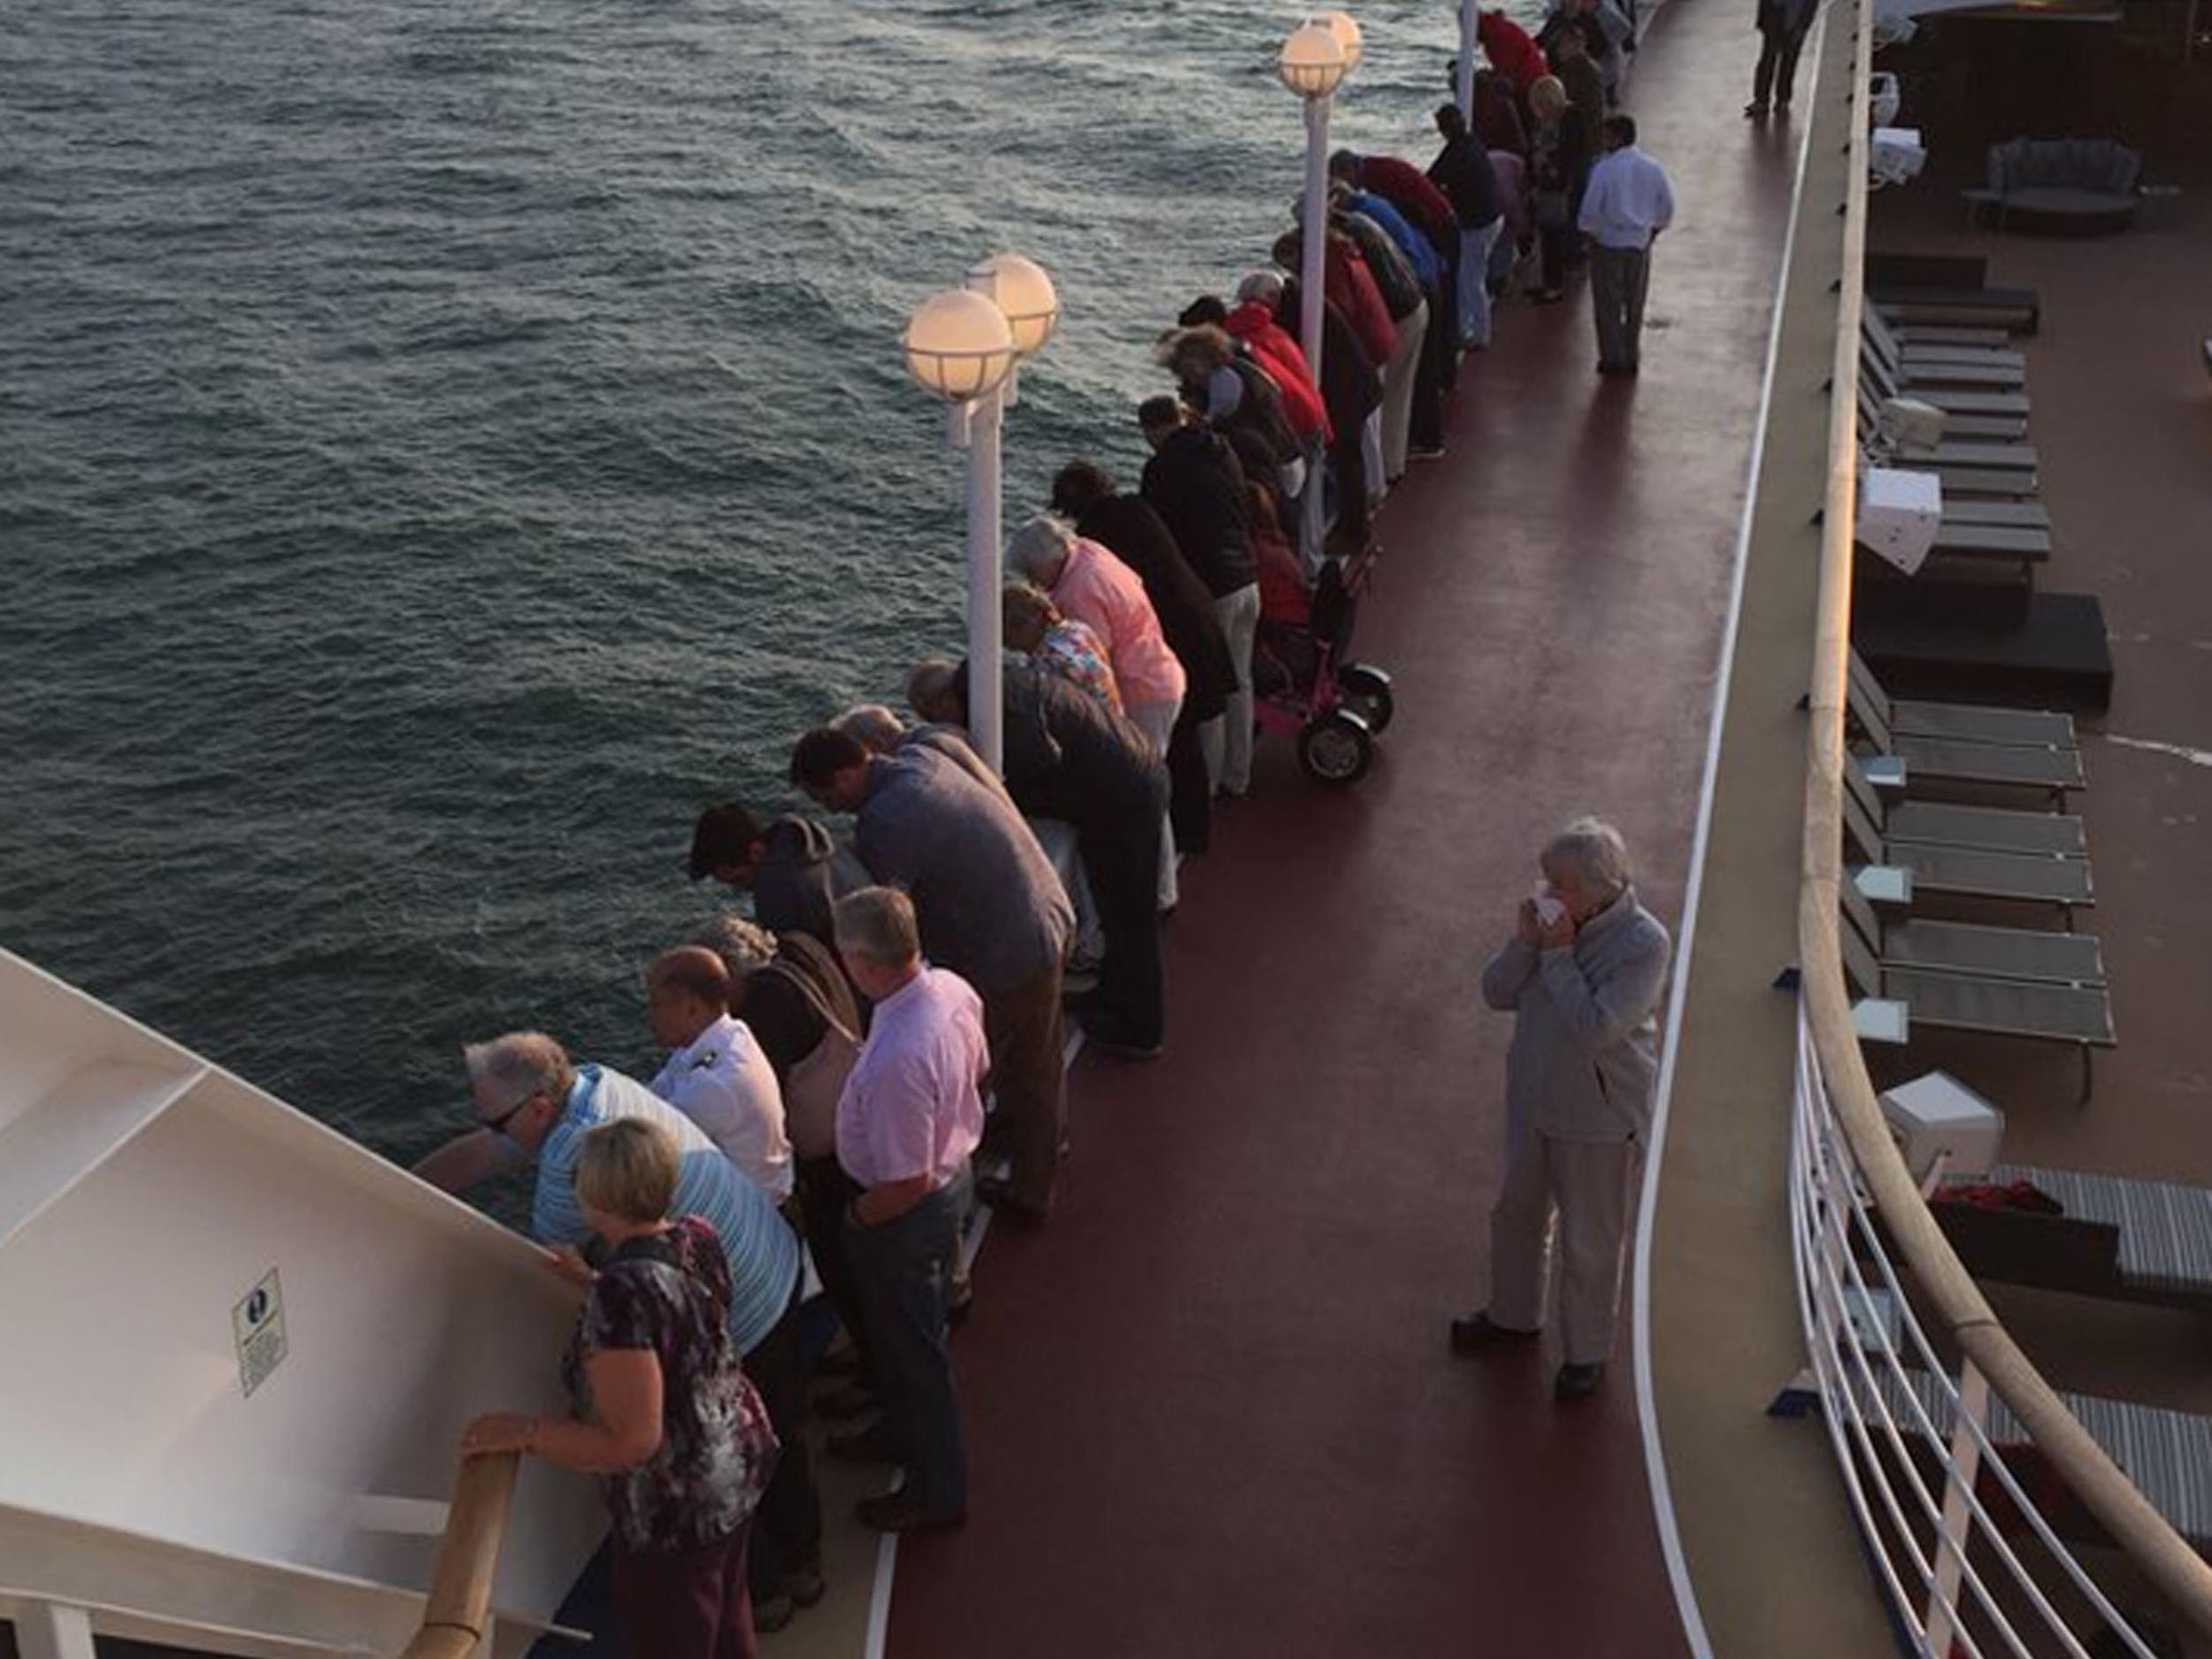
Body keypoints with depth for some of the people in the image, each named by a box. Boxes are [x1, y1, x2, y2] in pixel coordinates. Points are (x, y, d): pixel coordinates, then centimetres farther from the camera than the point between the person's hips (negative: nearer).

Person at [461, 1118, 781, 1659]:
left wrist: (521, 1432, -24)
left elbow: (632, 1441, -31)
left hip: (678, 1510, -8)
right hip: (741, 1457, 8)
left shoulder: (620, 1294, -33)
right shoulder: (697, 1236, -8)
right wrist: (589, 1283, 13)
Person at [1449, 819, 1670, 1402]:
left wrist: (1558, 955, -29)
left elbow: (1595, 1029, -31)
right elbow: (1497, 993, -5)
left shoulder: (1642, 944, -25)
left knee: (1588, 1242, 11)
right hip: (1533, 1099, 6)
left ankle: (1587, 1350, 34)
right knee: (1517, 1212, 24)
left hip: (1598, 1117, -6)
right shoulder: (1551, 915, -8)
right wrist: (1523, 943, -22)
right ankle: (1513, 1316, 48)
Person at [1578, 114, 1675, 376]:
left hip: (1608, 244, -4)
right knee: (1635, 304, 16)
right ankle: (1632, 358, 23)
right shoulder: (1653, 168, -1)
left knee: (1608, 305, 8)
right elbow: (1666, 208, 6)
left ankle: (1613, 358, 12)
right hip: (1640, 245, 4)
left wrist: (1590, 234, -1)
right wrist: (1652, 232, 16)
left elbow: (1590, 210, -17)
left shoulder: (1604, 169, -16)